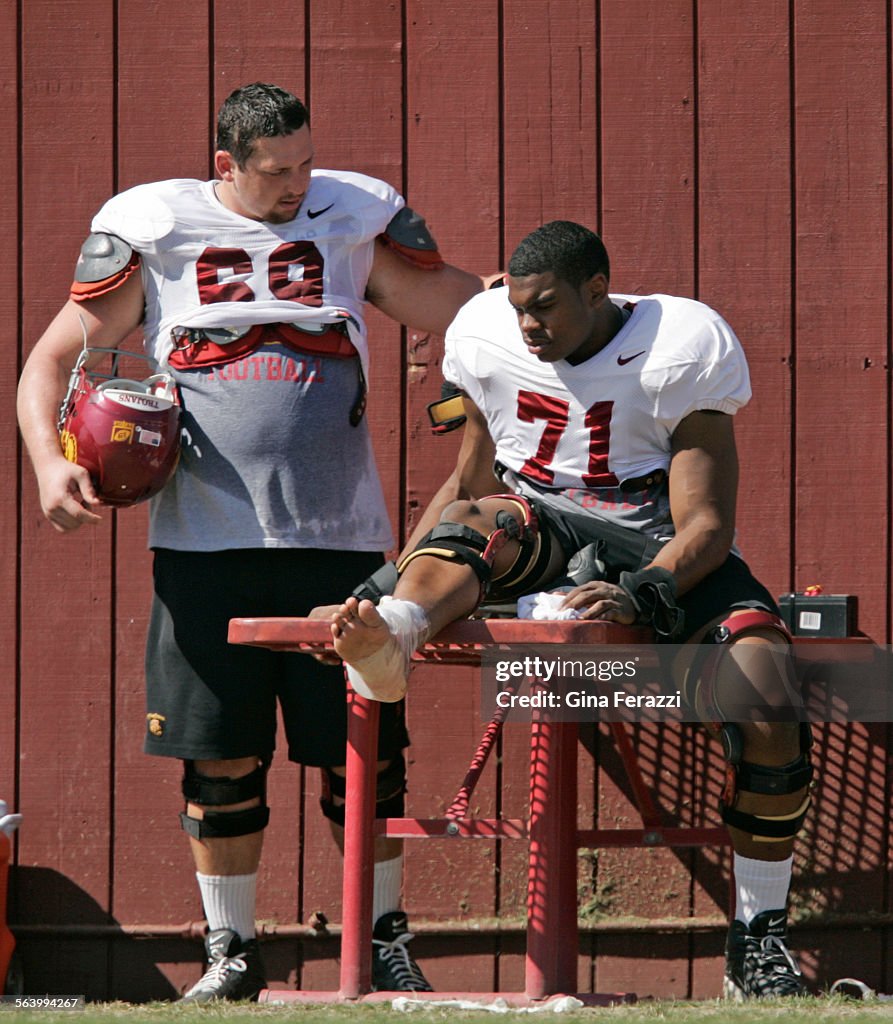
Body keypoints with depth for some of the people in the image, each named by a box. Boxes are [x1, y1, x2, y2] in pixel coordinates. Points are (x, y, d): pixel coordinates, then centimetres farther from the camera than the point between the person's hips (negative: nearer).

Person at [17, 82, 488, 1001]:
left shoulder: (356, 216, 8)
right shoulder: (150, 228, 4)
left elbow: (456, 308, 16)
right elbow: (56, 356, 9)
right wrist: (49, 461, -7)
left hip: (337, 535, 1)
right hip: (204, 538, -1)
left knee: (365, 751, 2)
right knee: (220, 759, 3)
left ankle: (386, 939, 18)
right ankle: (230, 951, 16)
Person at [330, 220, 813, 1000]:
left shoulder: (682, 348, -12)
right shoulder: (486, 337, 2)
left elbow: (706, 525, -17)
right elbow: (471, 484, 16)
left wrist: (642, 593, -35)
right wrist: (397, 575, 3)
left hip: (662, 548, -2)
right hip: (543, 529, 3)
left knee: (769, 709, -25)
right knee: (477, 521, -34)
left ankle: (758, 939, -10)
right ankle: (391, 634, -67)